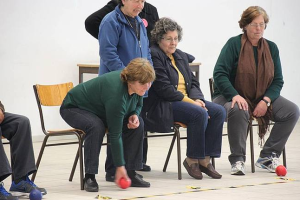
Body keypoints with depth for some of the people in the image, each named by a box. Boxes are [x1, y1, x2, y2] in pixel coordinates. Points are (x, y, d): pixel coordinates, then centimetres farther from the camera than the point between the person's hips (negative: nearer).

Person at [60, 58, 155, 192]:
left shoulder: (138, 87, -17)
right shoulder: (116, 93, -39)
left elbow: (138, 105, 7)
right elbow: (115, 134, -34)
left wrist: (134, 115, -19)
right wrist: (119, 167, -28)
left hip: (100, 110, 8)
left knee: (138, 124, -13)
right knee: (96, 126, -39)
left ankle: (131, 173, -6)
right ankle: (89, 177, -27)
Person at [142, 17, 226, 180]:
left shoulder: (181, 56, 19)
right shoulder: (154, 56, -9)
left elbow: (193, 82, 16)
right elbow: (163, 88, -17)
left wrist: (197, 99, -6)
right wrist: (189, 101, -18)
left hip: (185, 101, 9)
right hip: (161, 106, -9)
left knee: (219, 111, -11)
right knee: (200, 114, -30)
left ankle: (205, 158, -11)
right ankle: (192, 159, -16)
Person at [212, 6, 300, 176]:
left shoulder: (271, 47, 6)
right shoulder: (234, 44, -8)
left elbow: (278, 81, 5)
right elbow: (219, 74, -15)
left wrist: (266, 100, -14)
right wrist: (235, 96, -29)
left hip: (263, 98, 5)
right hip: (233, 96, -5)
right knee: (238, 111, -39)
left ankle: (267, 157, -8)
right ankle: (237, 160, -23)